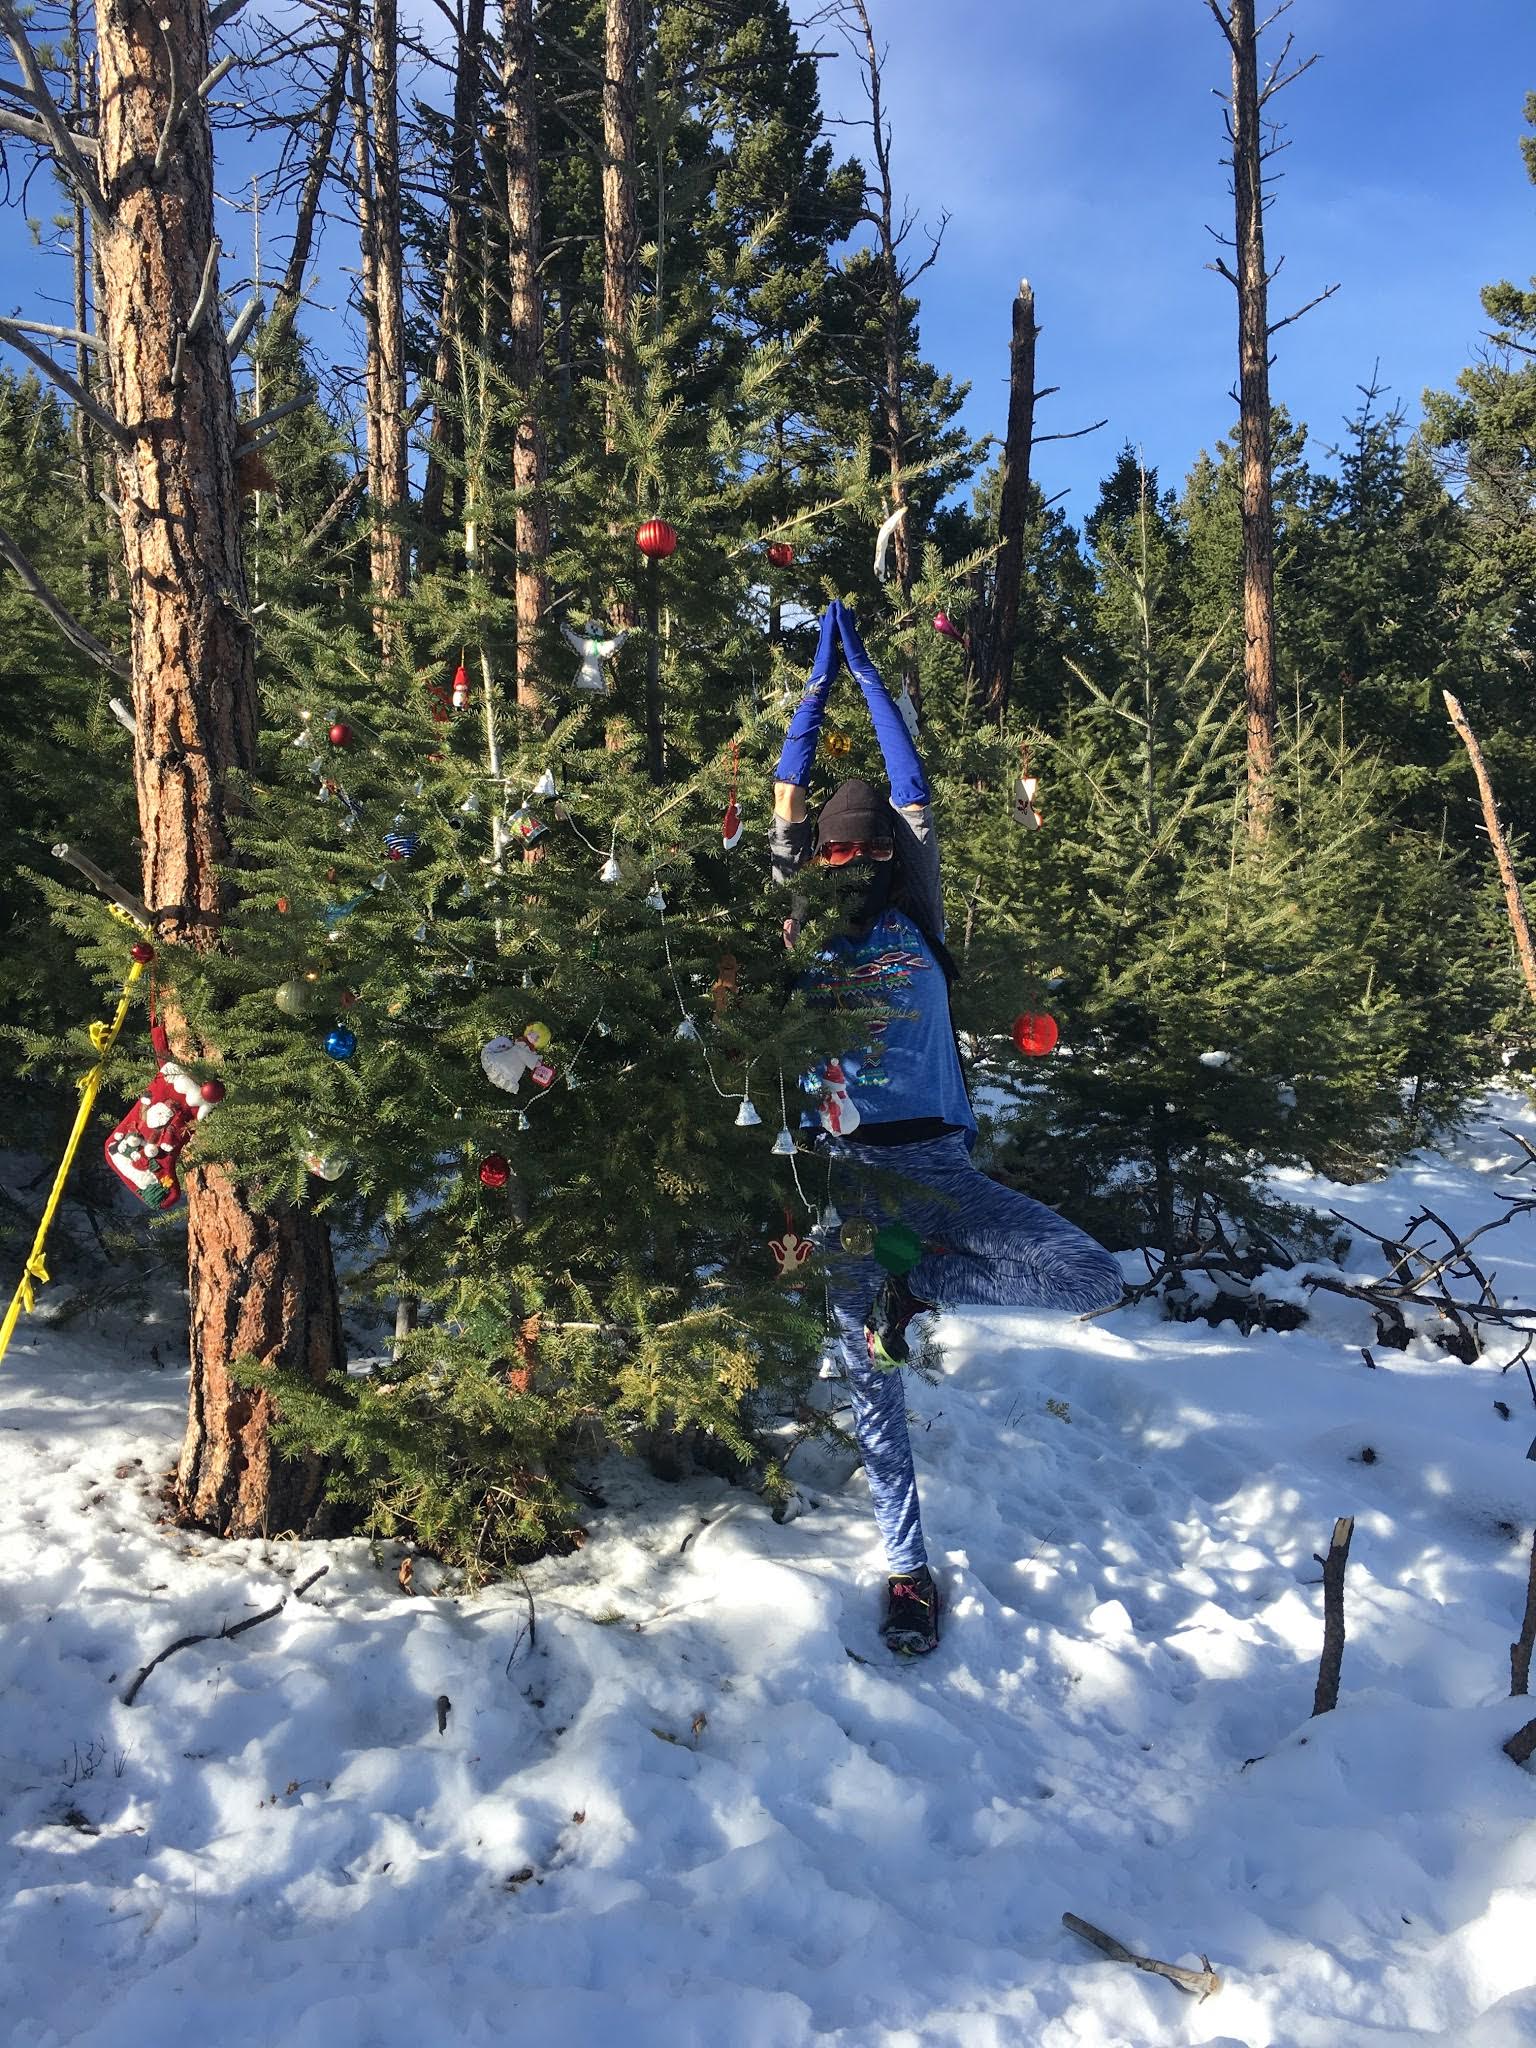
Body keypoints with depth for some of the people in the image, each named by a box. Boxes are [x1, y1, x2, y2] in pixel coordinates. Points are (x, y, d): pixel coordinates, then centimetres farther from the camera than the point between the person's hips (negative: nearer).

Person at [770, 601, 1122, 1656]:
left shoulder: (913, 922, 10)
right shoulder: (808, 927, 10)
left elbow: (912, 788, 10)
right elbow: (790, 796, 12)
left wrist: (866, 668, 16)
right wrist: (819, 682, 18)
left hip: (936, 1162, 1)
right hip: (846, 1172, 0)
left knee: (1094, 1277, -17)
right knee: (868, 1370, 1)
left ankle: (917, 1281, 0)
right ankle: (910, 1571, 13)